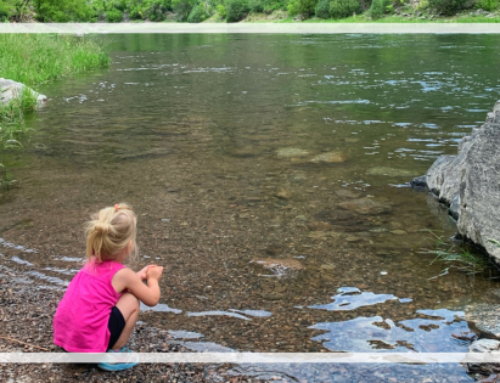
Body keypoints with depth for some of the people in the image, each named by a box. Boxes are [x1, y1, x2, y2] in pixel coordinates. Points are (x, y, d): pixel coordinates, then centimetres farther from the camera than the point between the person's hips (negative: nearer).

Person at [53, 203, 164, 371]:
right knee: (132, 301, 1)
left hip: (64, 336, 8)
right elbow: (152, 299, 4)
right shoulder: (122, 274, -9)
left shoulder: (92, 263, 11)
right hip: (89, 342, -8)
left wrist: (139, 276, 30)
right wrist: (152, 278, 22)